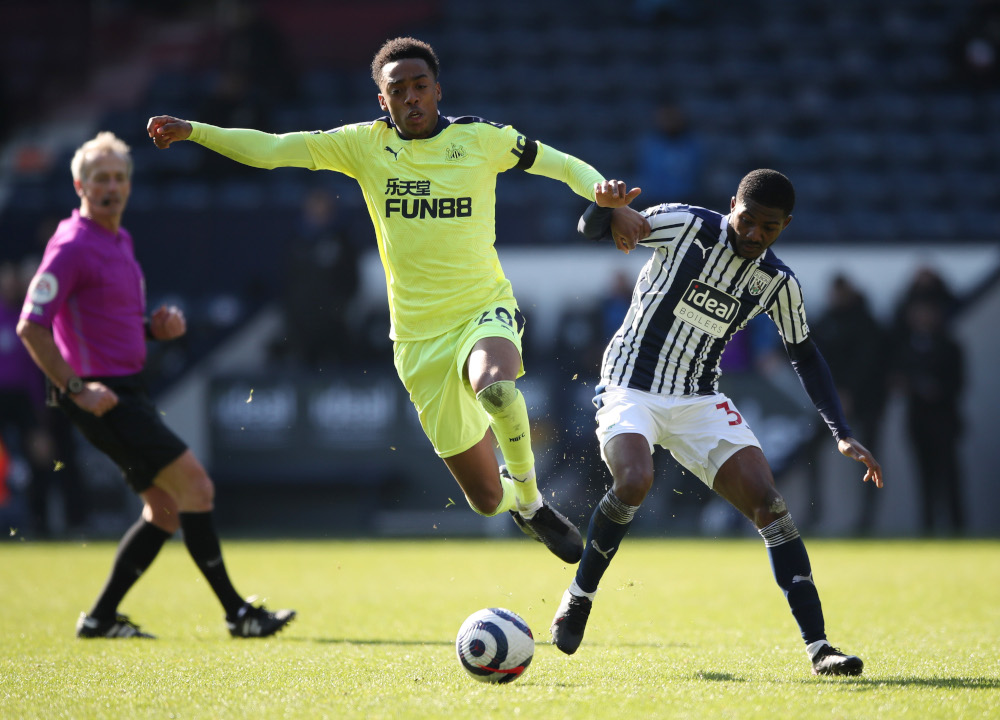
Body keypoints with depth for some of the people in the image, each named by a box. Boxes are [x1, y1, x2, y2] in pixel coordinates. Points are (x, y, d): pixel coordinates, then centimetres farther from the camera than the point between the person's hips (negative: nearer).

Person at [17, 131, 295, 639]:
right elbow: (31, 327, -18)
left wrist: (156, 328, 7)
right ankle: (236, 612, -7)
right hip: (103, 396, -10)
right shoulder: (72, 246, -13)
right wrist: (75, 388, -21)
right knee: (195, 485, -12)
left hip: (127, 390, 10)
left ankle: (101, 617, 14)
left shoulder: (119, 241, 16)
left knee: (166, 508, 10)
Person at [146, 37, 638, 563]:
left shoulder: (480, 139, 0)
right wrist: (191, 131, -8)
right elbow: (270, 149, 1)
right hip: (419, 337, 2)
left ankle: (528, 492, -11)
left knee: (494, 386, -40)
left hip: (485, 311, -1)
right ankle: (524, 505, 41)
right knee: (486, 498, 2)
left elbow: (563, 165, 9)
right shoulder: (366, 144, 2)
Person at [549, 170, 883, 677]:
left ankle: (818, 648, -12)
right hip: (629, 388, -4)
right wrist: (608, 207, -36)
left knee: (768, 502, -12)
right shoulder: (687, 226, -11)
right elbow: (591, 229, -10)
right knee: (634, 482, -33)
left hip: (699, 402, 4)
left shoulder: (777, 283, 0)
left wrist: (843, 435, 5)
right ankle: (579, 596, -6)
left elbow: (804, 354, 13)